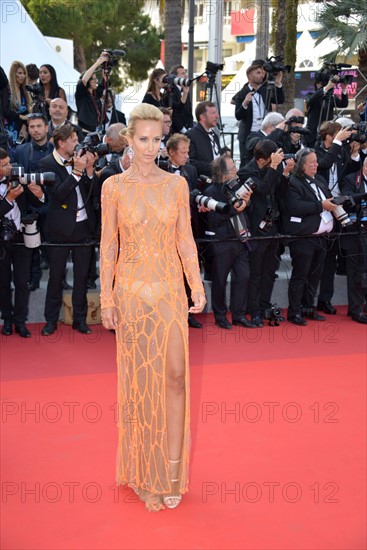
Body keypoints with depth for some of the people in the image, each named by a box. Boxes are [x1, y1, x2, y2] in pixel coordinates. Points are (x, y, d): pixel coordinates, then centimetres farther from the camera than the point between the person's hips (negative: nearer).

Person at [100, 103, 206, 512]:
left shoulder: (176, 184, 3)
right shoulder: (114, 187, -1)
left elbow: (185, 239, 6)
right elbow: (109, 246, 0)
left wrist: (197, 286, -1)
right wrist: (106, 299, -4)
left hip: (170, 287, 1)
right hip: (131, 289, -1)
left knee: (175, 374, -5)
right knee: (139, 378, 6)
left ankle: (173, 470, 5)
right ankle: (144, 472, 19)